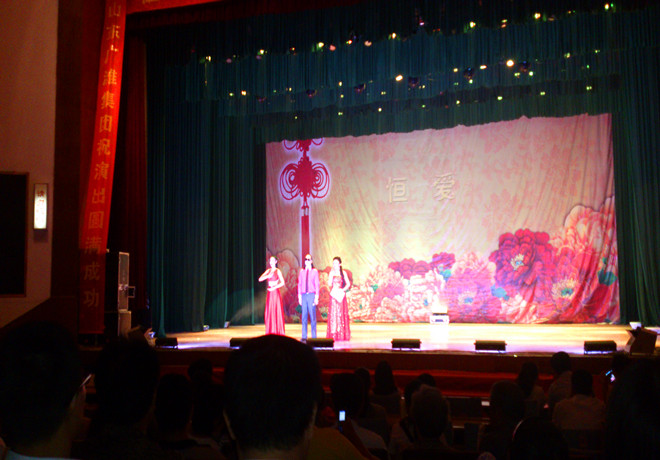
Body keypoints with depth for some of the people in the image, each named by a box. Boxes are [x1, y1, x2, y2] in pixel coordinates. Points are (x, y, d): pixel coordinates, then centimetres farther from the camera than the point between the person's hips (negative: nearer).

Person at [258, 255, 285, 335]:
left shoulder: (277, 271, -3)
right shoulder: (268, 271, 13)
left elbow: (282, 282, -9)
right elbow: (260, 279, 5)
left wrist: (274, 287, -15)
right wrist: (267, 276, -10)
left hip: (275, 292, -5)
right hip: (269, 293, 5)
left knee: (277, 311, -4)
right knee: (269, 312, 4)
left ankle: (278, 332, 0)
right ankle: (271, 332, 10)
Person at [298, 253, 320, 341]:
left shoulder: (315, 271, 3)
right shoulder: (302, 271, 11)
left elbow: (317, 285, 1)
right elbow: (299, 284, 12)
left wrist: (316, 297, -4)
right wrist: (299, 297, 7)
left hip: (311, 295, -3)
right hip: (304, 295, 3)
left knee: (312, 316, -3)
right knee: (304, 316, 2)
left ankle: (314, 336, 2)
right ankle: (304, 336, 5)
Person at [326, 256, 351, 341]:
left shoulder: (343, 273, 5)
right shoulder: (332, 273, 5)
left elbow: (348, 284, 5)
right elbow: (329, 284, -5)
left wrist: (343, 289, -10)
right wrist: (331, 275, -11)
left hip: (341, 295, 0)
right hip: (333, 295, 0)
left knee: (342, 314, 0)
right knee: (333, 314, -3)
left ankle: (342, 334, 4)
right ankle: (333, 335, 0)